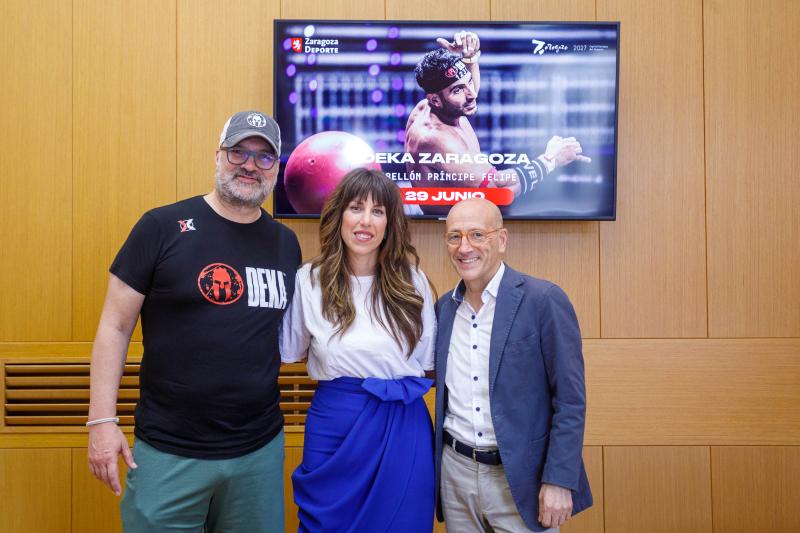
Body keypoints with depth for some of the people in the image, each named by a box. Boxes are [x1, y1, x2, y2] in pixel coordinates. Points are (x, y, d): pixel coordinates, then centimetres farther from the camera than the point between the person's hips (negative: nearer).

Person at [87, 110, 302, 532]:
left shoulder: (287, 243, 5)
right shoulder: (163, 227, -7)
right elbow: (115, 326, -5)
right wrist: (102, 420, -10)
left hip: (260, 449, 4)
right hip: (168, 451, -3)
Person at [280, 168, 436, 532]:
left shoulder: (411, 281, 0)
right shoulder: (310, 280, -4)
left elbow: (426, 360, 6)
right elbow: (287, 350, 6)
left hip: (402, 428, 1)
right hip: (333, 423, -1)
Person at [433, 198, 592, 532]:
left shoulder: (544, 300, -12)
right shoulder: (444, 307, 5)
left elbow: (570, 400, -12)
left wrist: (559, 481, -15)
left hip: (520, 478, -5)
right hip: (455, 471, 5)